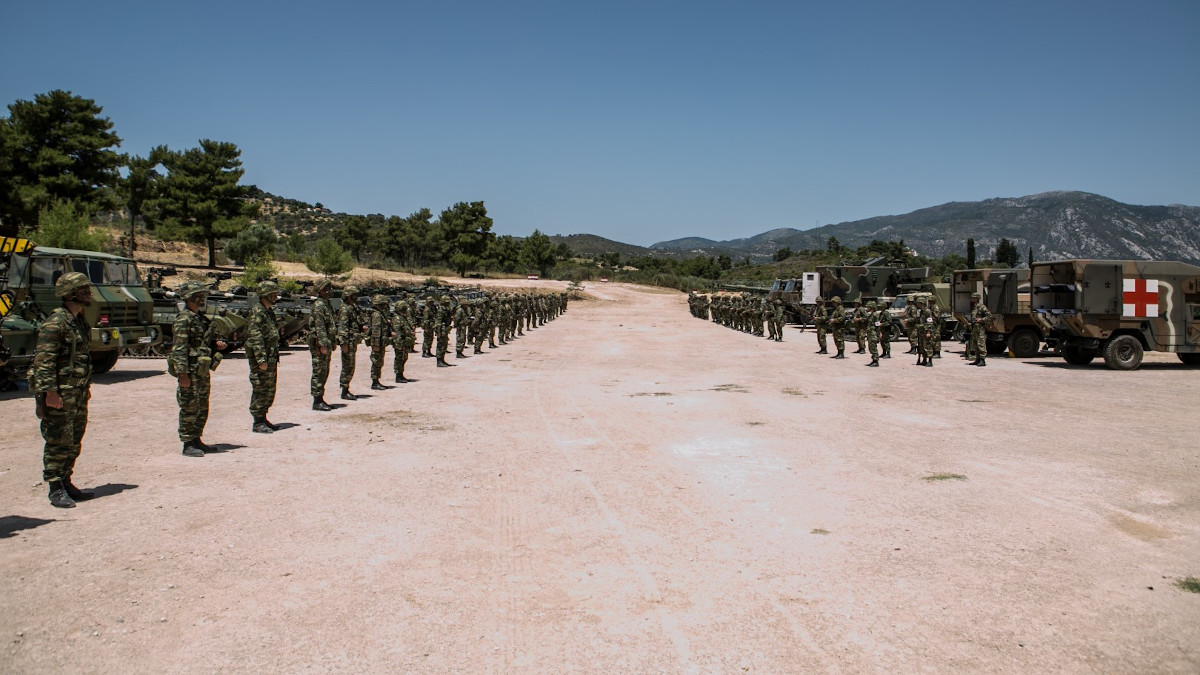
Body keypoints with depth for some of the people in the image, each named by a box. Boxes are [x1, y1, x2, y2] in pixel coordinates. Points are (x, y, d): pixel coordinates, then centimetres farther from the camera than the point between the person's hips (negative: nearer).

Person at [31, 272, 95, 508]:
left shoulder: (81, 322, 14)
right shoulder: (56, 323, -14)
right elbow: (44, 360, -19)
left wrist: (87, 385, 22)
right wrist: (49, 391, -22)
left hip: (78, 393, 9)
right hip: (59, 395, -9)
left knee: (73, 442, 14)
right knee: (58, 443, -3)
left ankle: (66, 484, 24)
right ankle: (56, 490, 4)